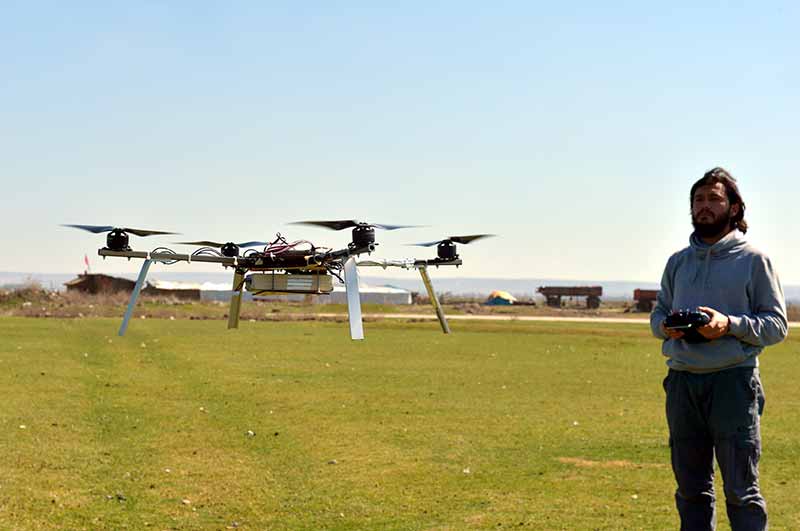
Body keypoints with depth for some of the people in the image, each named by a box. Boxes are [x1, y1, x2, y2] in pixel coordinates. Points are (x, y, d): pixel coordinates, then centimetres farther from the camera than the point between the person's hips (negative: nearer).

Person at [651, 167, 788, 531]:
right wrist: (667, 326, -3)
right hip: (681, 382, 5)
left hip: (733, 381, -5)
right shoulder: (678, 262, 15)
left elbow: (776, 323, -1)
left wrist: (730, 325, -18)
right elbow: (658, 312, 22)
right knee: (691, 489, 12)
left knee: (741, 490, -3)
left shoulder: (753, 259, 1)